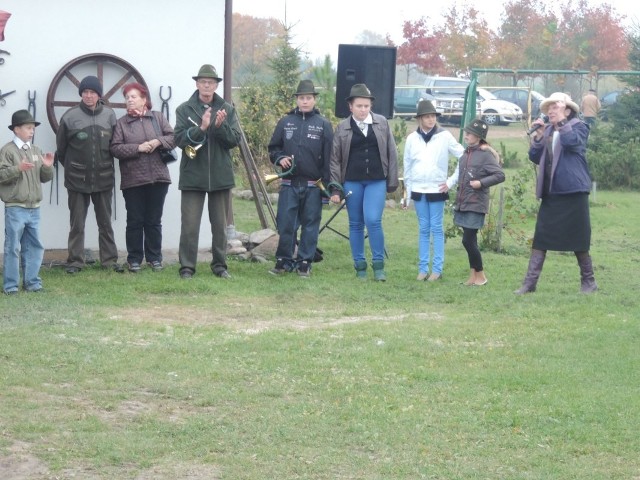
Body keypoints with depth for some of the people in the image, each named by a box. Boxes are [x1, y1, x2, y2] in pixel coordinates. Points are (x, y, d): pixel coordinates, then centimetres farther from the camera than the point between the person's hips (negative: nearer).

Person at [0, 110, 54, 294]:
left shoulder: (36, 151, 12)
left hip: (34, 209, 6)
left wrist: (47, 167, -5)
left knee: (34, 246, 9)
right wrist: (18, 168, -27)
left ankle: (31, 281, 18)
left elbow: (45, 178, 15)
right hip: (15, 208, -6)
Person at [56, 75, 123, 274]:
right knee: (77, 224, 4)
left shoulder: (109, 115, 0)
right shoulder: (70, 116, -5)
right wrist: (71, 167, 11)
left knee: (105, 223, 9)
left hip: (104, 179, 2)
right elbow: (61, 147, 4)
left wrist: (106, 164, 9)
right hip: (77, 180, -2)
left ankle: (109, 260, 16)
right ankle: (75, 261, 10)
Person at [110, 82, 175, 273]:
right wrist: (138, 148, -15)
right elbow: (115, 148, -5)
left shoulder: (157, 117, 9)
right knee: (135, 221, 2)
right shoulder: (121, 123, 5)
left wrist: (159, 141, -13)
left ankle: (154, 257, 16)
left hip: (158, 178, 1)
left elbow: (173, 137, 5)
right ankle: (134, 259, 10)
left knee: (154, 221, 7)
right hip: (132, 180, -1)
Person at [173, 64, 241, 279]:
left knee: (220, 226, 9)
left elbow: (235, 140, 1)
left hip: (221, 176, 2)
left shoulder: (227, 110, 6)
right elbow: (179, 139, -7)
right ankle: (187, 267, 4)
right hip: (193, 175, -2)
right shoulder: (184, 110, 2)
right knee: (190, 225, -3)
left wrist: (220, 126, -16)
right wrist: (201, 128, -21)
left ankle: (220, 265, 19)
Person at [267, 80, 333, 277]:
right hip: (289, 184, 1)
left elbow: (329, 156, 0)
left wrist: (328, 184, -6)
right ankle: (284, 260, 11)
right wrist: (279, 158, -8)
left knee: (310, 224, 4)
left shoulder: (323, 125, 2)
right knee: (285, 224, 0)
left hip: (313, 185, -1)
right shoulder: (285, 122, 7)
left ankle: (305, 262, 12)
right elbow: (273, 148, 14)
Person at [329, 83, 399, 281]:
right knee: (356, 224, 7)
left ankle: (378, 265, -1)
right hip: (352, 181, 1)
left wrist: (392, 182, 4)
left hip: (376, 181, -1)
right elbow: (335, 159, 4)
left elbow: (392, 153, 7)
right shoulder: (342, 128, 3)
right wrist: (335, 188, -1)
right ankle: (360, 265, 17)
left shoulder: (382, 123, 5)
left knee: (373, 220, -14)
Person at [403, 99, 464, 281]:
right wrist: (407, 195, 9)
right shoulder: (412, 138, 3)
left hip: (437, 190, -2)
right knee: (423, 229, 8)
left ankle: (437, 269, 4)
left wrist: (452, 181, -5)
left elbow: (464, 158, -3)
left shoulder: (444, 136, -5)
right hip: (418, 190, 2)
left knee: (437, 228, 0)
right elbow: (407, 167, 9)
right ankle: (422, 268, 12)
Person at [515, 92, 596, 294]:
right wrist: (538, 137, -5)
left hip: (573, 192, -5)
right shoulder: (547, 131, 15)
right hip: (550, 193, 5)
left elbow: (572, 142, -23)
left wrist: (561, 121, -19)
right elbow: (535, 158, 10)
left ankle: (588, 281, 15)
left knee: (578, 239, 2)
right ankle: (530, 282, -1)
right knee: (540, 238, 0)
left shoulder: (578, 127, -2)